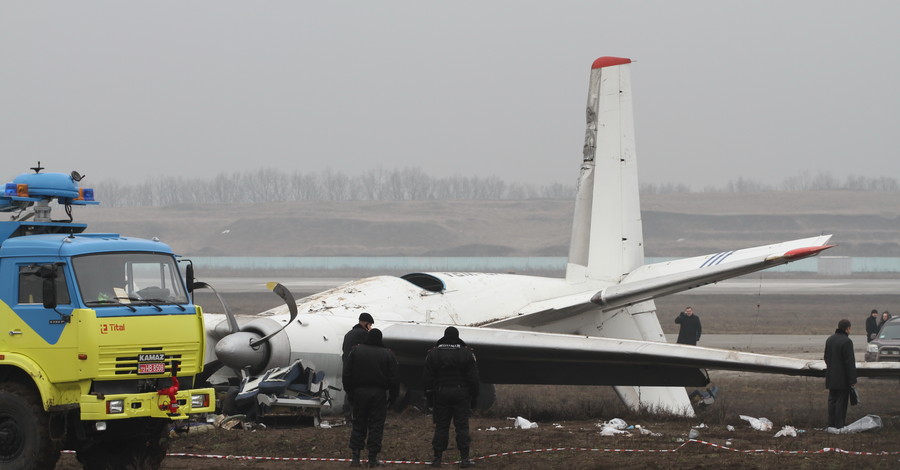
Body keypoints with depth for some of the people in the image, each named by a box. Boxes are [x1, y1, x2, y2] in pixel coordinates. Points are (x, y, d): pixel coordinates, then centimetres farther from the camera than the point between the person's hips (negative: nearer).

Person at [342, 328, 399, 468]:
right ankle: (373, 458, 0)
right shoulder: (388, 354, -1)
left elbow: (347, 375, 4)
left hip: (360, 392, 1)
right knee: (376, 426, 2)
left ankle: (355, 457, 2)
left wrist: (350, 393, 10)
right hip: (379, 393, -1)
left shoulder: (355, 351, 3)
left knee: (358, 425, 8)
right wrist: (392, 397, 8)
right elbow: (394, 379, 0)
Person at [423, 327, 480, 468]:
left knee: (441, 426, 4)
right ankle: (464, 458, -4)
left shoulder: (433, 353, 1)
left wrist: (429, 398, 8)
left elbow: (428, 378, 2)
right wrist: (474, 397, 8)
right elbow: (473, 378, 0)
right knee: (462, 426, 0)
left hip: (440, 394, 1)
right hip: (461, 394, -1)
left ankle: (437, 458, 3)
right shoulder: (467, 353, -2)